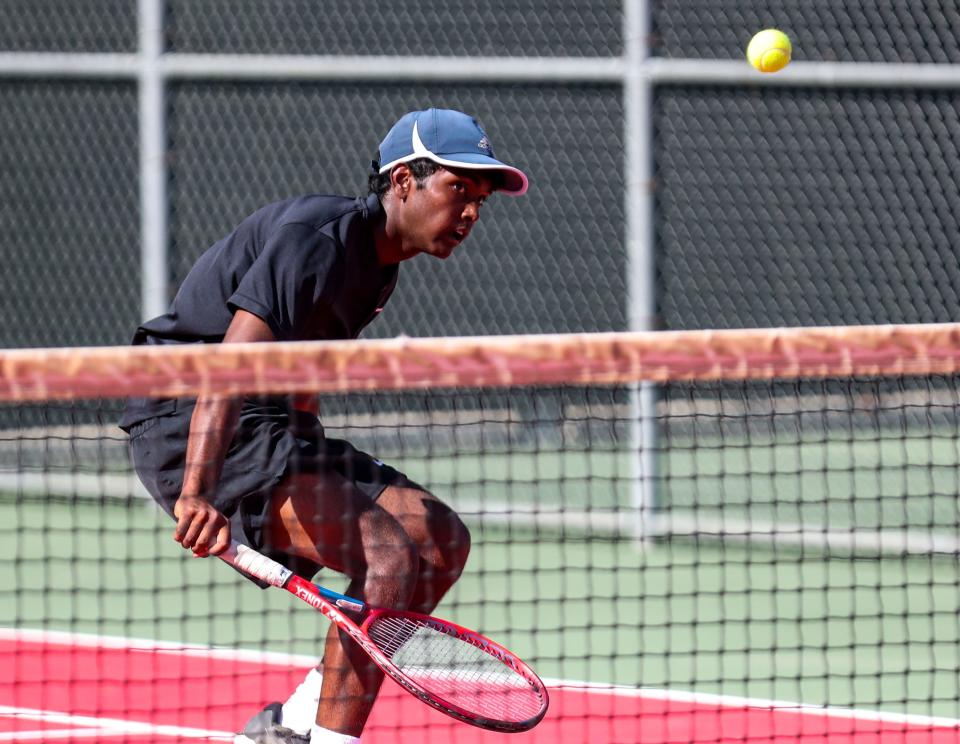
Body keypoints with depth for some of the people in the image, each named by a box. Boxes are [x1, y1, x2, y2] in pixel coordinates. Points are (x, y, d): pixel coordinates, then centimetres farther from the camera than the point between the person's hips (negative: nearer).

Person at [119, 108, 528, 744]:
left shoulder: (379, 266, 13)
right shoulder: (317, 238, -19)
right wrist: (197, 494, -43)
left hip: (265, 428, 10)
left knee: (442, 541, 4)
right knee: (389, 554, -24)